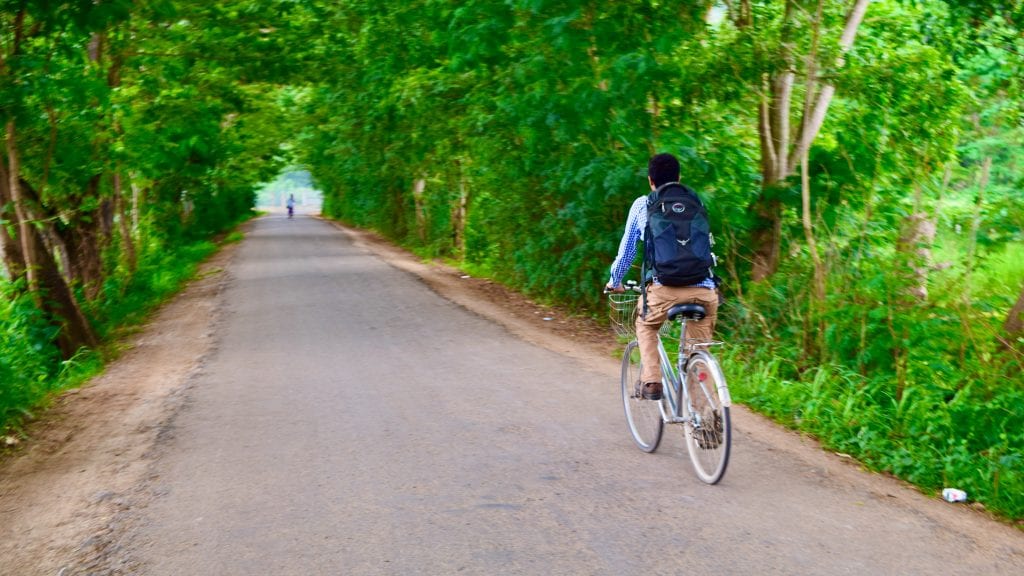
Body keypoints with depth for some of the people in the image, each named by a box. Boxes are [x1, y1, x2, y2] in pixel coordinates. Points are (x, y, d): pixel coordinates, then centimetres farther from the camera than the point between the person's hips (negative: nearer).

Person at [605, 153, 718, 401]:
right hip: (705, 289, 2)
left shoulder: (642, 205, 15)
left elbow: (627, 248, 23)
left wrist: (615, 282, 39)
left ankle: (652, 381, 10)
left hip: (665, 287, -2)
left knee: (645, 326, 27)